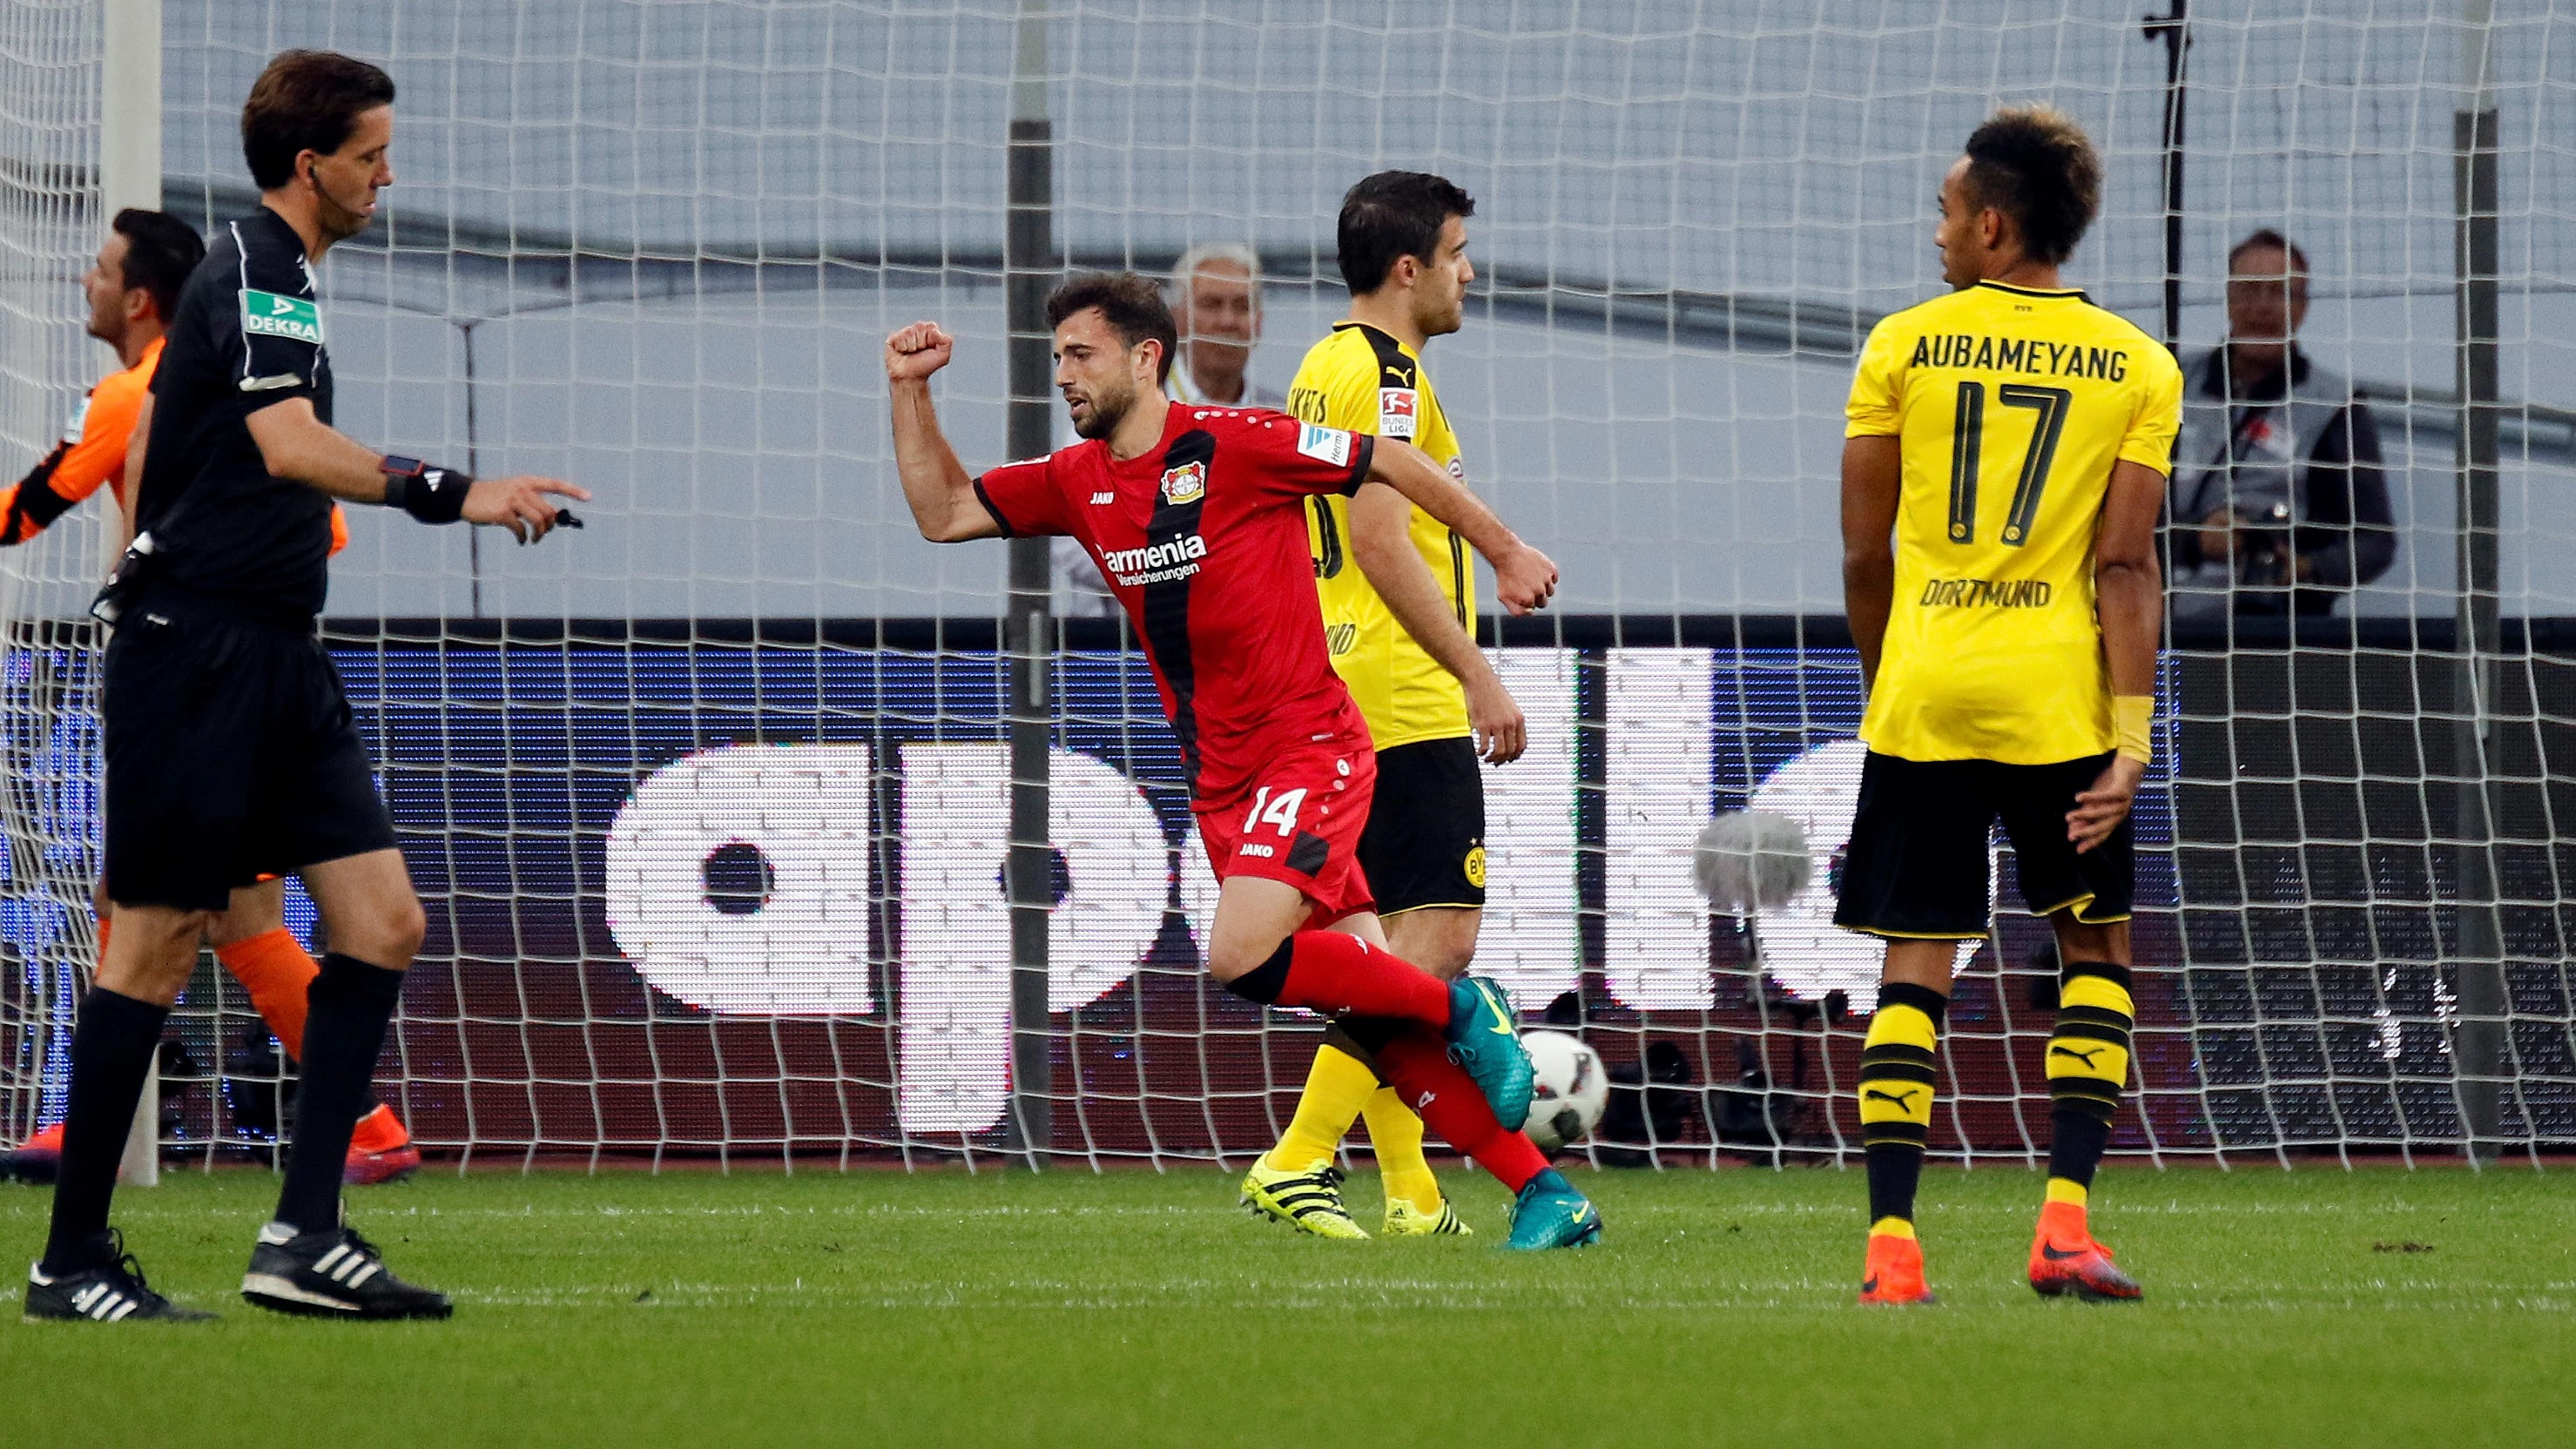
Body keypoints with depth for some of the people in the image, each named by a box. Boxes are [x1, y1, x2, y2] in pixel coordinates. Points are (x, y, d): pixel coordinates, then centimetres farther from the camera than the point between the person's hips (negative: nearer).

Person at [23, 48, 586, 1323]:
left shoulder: (260, 270, 18)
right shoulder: (256, 272, -12)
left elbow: (151, 436, 27)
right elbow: (290, 447, -28)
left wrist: (140, 575, 31)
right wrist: (452, 494, -36)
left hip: (274, 657, 10)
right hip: (198, 650, -10)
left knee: (384, 922, 1)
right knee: (157, 942, -5)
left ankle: (304, 1236, -2)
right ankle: (71, 1260, 1)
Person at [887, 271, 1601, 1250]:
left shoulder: (1232, 444, -11)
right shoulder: (1077, 483, 8)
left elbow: (1394, 466, -4)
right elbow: (943, 513, 17)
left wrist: (1507, 554, 2)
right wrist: (910, 393, 5)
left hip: (1309, 753, -7)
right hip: (1220, 782, 7)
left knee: (1242, 958, -25)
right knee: (1362, 997, 0)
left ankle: (1461, 1011, -3)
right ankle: (1542, 1193, 2)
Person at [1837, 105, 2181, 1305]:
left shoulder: (1903, 346, 2)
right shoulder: (2138, 369, 2)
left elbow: (1864, 555, 4)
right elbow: (2123, 565, -5)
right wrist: (2130, 738, -6)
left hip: (1921, 697, 0)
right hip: (2058, 698, 0)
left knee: (1913, 970, 4)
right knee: (2094, 949, 14)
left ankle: (1890, 1244, -4)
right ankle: (2064, 1222, 3)